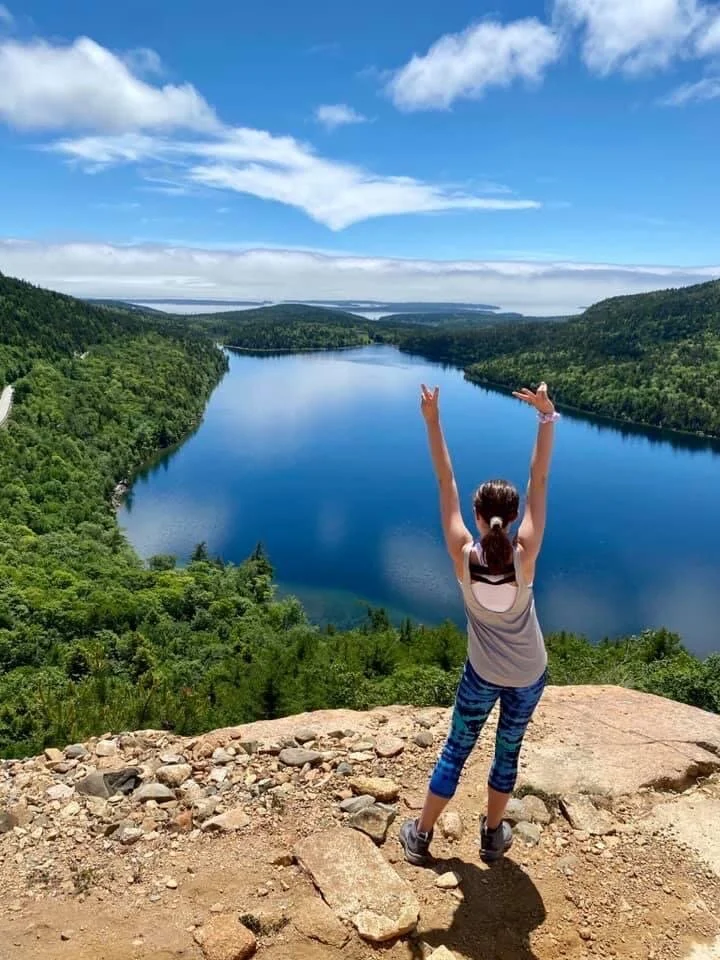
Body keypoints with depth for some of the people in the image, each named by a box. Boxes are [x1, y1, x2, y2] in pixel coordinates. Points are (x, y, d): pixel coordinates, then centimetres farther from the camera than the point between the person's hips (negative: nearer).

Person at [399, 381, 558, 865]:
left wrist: (433, 419, -22)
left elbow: (445, 483, -24)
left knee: (456, 750, 15)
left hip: (483, 674, 0)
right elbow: (540, 481, -26)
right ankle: (494, 835, 38)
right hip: (529, 674, 1)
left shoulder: (463, 556, -25)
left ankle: (421, 836, 30)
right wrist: (547, 415, -26)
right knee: (508, 750, 19)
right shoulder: (525, 555, -25)